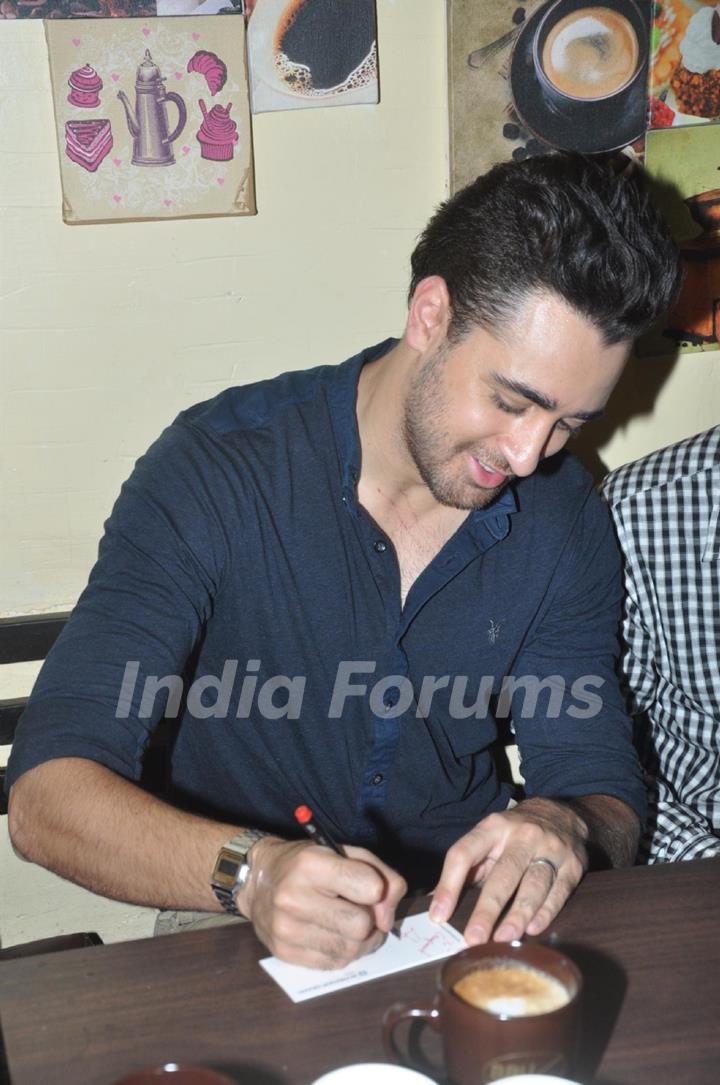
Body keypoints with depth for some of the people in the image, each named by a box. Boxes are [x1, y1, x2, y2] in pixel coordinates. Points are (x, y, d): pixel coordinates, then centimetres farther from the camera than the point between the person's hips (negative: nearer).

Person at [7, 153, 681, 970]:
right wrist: (250, 871, -39)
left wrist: (564, 829, -24)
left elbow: (607, 793, 1)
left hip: (467, 934, 2)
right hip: (239, 951, -2)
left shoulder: (564, 515, -3)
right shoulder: (217, 472, -17)